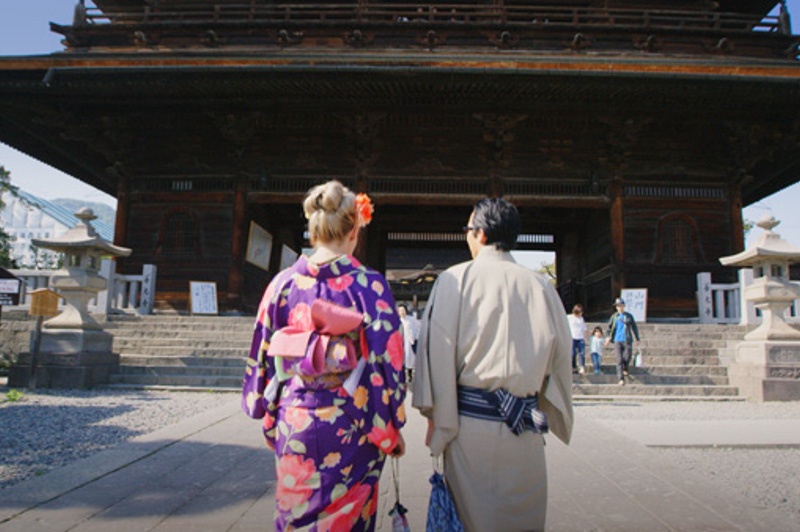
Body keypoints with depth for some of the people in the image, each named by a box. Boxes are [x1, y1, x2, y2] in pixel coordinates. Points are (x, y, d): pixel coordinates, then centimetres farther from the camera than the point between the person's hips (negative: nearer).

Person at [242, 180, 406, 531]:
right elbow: (387, 360, -10)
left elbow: (262, 356, 4)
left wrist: (269, 417, 16)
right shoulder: (369, 285, -11)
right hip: (351, 428, -2)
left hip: (293, 424, 3)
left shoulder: (283, 283, -2)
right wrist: (393, 429, 1)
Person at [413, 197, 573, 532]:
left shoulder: (455, 279, -6)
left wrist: (437, 419, -1)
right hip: (525, 428, 3)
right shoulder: (541, 286, 2)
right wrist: (554, 417, 20)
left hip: (470, 420, -2)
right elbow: (559, 357, 7)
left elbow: (437, 353, -9)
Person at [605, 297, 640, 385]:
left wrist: (637, 339, 12)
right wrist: (608, 336, -4)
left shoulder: (629, 316, 6)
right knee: (619, 360, -7)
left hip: (627, 340, 0)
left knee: (627, 358, -7)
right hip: (617, 341, 0)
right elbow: (609, 327, 11)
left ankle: (625, 369, 28)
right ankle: (621, 379, -2)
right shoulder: (614, 316, 8)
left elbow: (634, 328, 12)